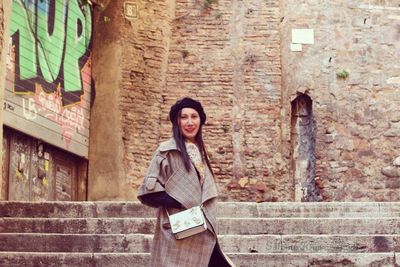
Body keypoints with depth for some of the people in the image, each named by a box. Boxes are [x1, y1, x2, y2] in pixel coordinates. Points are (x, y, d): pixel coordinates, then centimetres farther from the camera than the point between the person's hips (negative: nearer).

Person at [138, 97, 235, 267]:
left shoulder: (199, 151, 15)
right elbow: (148, 190, -10)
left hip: (202, 234, 7)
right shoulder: (167, 151, -6)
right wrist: (180, 203, -16)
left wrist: (211, 231, 16)